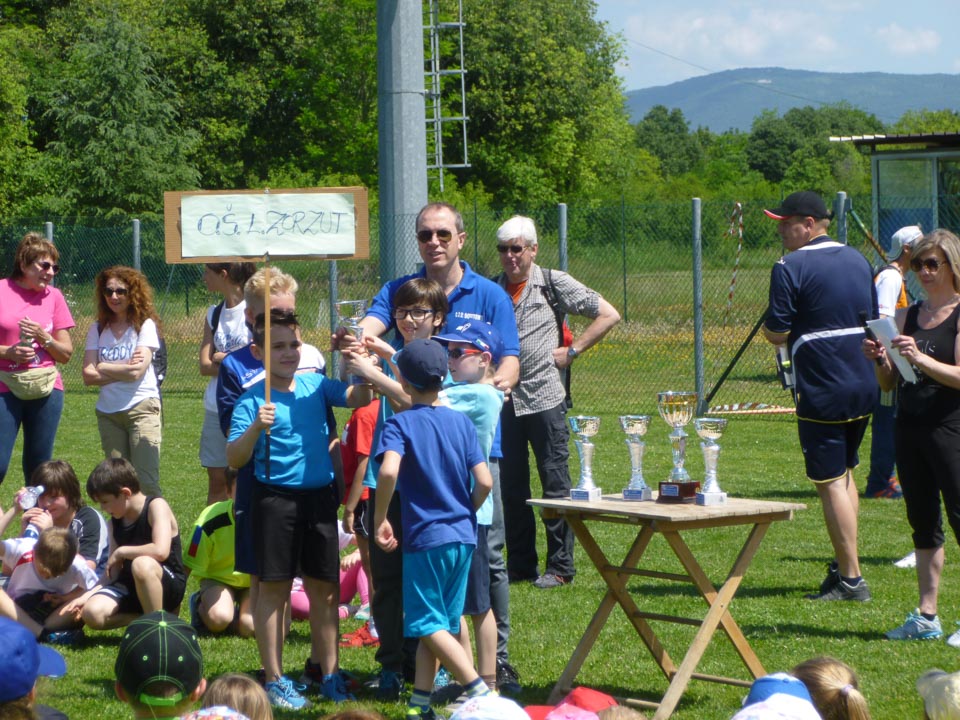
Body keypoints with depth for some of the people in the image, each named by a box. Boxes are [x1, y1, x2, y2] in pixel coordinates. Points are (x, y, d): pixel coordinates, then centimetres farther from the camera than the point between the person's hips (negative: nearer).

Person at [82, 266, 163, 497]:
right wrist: (124, 369, -7)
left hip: (141, 407, -4)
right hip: (108, 412, 4)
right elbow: (88, 376, -1)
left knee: (146, 482, -11)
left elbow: (137, 372, -12)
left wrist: (103, 368, -1)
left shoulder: (145, 325, -2)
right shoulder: (98, 329, 8)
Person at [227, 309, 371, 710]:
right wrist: (256, 428, -27)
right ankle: (275, 679, 8)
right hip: (275, 498, -4)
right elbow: (234, 459, -11)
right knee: (274, 587, 0)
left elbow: (359, 398, -4)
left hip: (321, 495, 4)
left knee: (325, 586, 10)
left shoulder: (316, 386, 7)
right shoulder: (252, 401, -7)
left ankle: (330, 673, 21)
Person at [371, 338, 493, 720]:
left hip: (425, 536, -5)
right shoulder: (462, 421, 4)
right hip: (462, 535, 5)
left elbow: (388, 472, -26)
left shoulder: (401, 423, -8)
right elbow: (484, 482, -2)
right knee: (440, 623, 13)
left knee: (429, 624, 1)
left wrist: (380, 520, -13)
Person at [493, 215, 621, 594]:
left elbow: (609, 314, 1)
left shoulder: (552, 283, 0)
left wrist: (572, 351, -4)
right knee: (510, 486, 8)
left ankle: (560, 566, 5)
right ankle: (520, 564, 17)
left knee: (555, 484, -1)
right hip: (504, 400, 4)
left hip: (544, 397, -4)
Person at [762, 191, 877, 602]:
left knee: (831, 482, -2)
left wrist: (770, 326, 8)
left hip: (822, 393, -7)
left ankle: (851, 579, -1)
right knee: (844, 472, 21)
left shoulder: (791, 268, -11)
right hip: (864, 386, 7)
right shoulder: (858, 260, 12)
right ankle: (844, 564, 25)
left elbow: (776, 333, -13)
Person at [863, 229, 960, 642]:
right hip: (909, 426, 7)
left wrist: (920, 359, -27)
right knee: (923, 523, 10)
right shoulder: (908, 316, 14)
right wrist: (881, 360, -6)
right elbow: (889, 384, 14)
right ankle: (926, 616, 14)